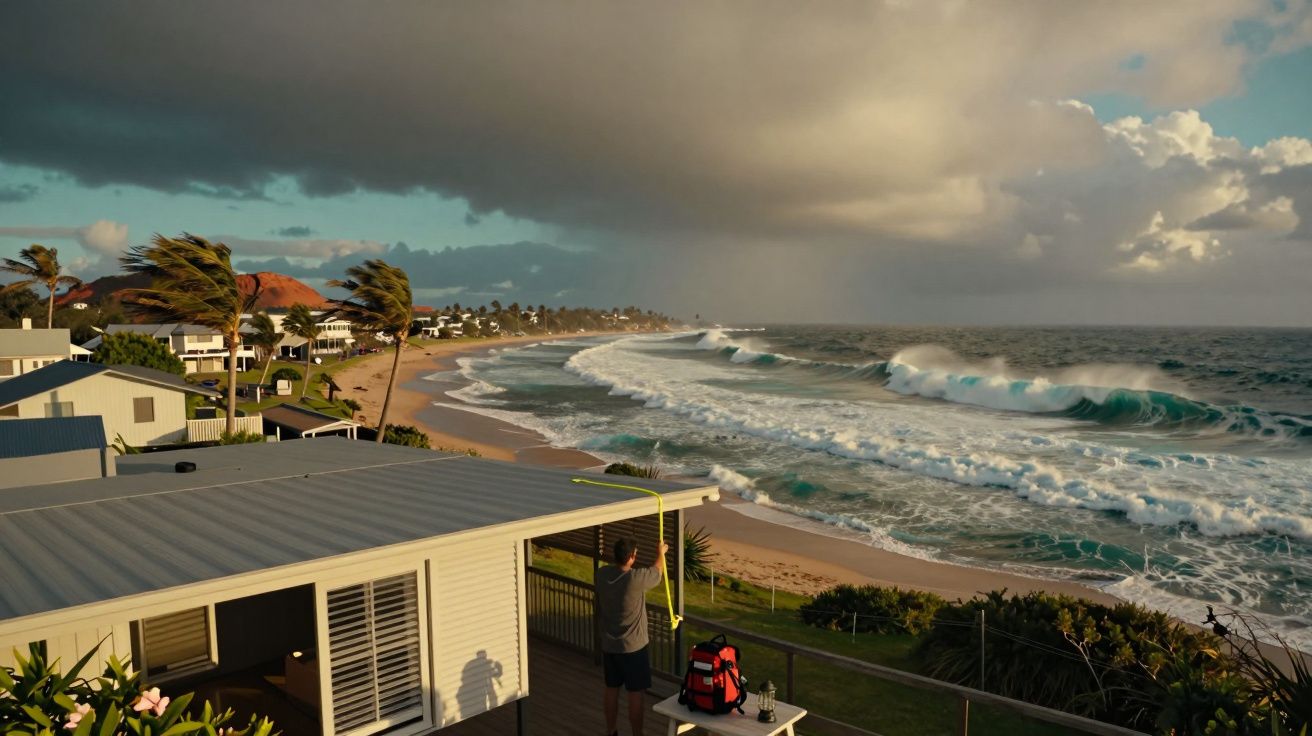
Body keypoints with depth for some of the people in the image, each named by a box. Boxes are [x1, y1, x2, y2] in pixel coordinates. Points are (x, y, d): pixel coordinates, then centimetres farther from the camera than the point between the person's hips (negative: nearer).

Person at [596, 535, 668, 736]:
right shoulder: (636, 578, -25)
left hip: (608, 645, 6)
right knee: (635, 694, 7)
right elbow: (657, 571, -3)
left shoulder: (602, 574, -9)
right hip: (633, 647, -6)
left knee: (611, 690, 19)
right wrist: (661, 552, 16)